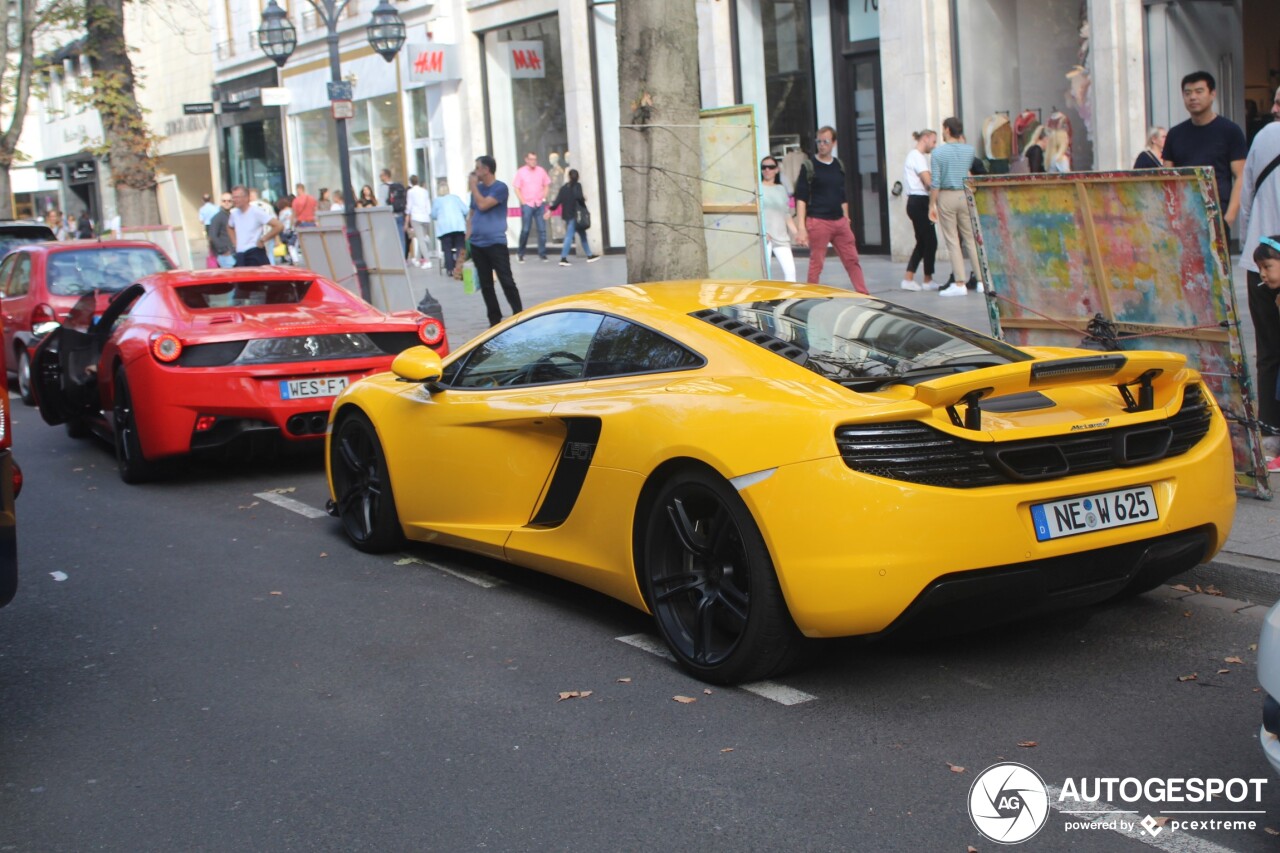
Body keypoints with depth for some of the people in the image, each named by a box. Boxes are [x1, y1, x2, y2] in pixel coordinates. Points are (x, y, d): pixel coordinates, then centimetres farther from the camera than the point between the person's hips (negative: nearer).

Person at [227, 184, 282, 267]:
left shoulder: (256, 211, -10)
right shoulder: (234, 213, 9)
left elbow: (277, 226, -15)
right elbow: (230, 227, 32)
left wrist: (262, 240, -11)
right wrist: (235, 242, 15)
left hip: (255, 254, -6)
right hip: (239, 255, 6)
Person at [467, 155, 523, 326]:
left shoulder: (500, 188, -5)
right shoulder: (478, 189, 14)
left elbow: (483, 205, -17)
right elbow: (472, 214, 18)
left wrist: (473, 186, -5)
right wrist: (467, 238, 8)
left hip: (495, 243, -6)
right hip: (477, 244, 6)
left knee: (507, 281, -7)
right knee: (485, 285, 8)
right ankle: (495, 320, 15)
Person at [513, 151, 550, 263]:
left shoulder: (541, 171, 6)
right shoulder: (521, 172, -1)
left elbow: (546, 185, 14)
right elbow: (517, 188, -2)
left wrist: (544, 198, 3)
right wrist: (523, 202, -8)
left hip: (540, 204, 3)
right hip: (527, 205, -3)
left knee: (542, 229, 0)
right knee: (525, 230, -3)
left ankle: (542, 253, 7)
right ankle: (520, 253, 10)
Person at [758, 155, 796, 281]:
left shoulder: (781, 189, 17)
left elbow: (787, 215, 18)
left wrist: (797, 233, 10)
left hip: (781, 237, 5)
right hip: (763, 237, -5)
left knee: (790, 271, -4)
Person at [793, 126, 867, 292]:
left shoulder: (839, 166, 11)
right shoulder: (809, 166, -5)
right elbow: (801, 199, -8)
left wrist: (846, 220, 16)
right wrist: (801, 227, -15)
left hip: (839, 222, 5)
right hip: (818, 222, -5)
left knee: (852, 261, 5)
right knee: (816, 263, -1)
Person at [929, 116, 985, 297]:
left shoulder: (938, 152, -7)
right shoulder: (969, 150, 2)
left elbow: (935, 182, -11)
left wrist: (932, 205, -5)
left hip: (946, 197, -3)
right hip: (965, 195, 3)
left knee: (952, 241, 0)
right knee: (971, 239, 8)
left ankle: (959, 283, -4)